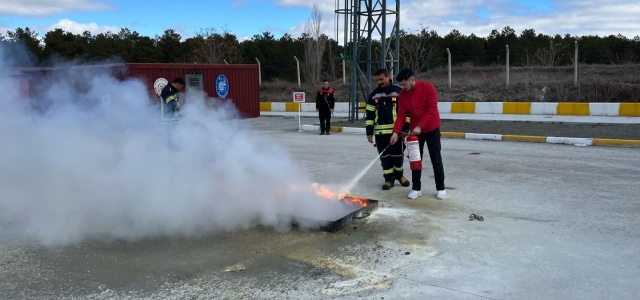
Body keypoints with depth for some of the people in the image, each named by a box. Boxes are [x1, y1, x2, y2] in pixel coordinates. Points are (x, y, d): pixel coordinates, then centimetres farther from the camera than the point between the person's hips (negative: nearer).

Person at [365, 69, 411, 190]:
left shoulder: (399, 91, -2)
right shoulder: (373, 95, 9)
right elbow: (370, 114, 10)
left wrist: (405, 128, -7)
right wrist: (369, 131, 5)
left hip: (396, 130, -3)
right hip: (380, 131, 3)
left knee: (398, 155, 4)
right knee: (384, 156, 5)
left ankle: (399, 174, 28)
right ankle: (389, 178, 17)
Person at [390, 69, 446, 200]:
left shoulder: (427, 87, -17)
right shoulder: (403, 94, -4)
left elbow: (432, 110, -20)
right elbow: (401, 114, -4)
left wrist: (420, 126, -25)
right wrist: (396, 131, -16)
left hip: (431, 129, -4)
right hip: (414, 130, 4)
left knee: (436, 160, 2)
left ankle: (441, 188, 13)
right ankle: (416, 188, 15)